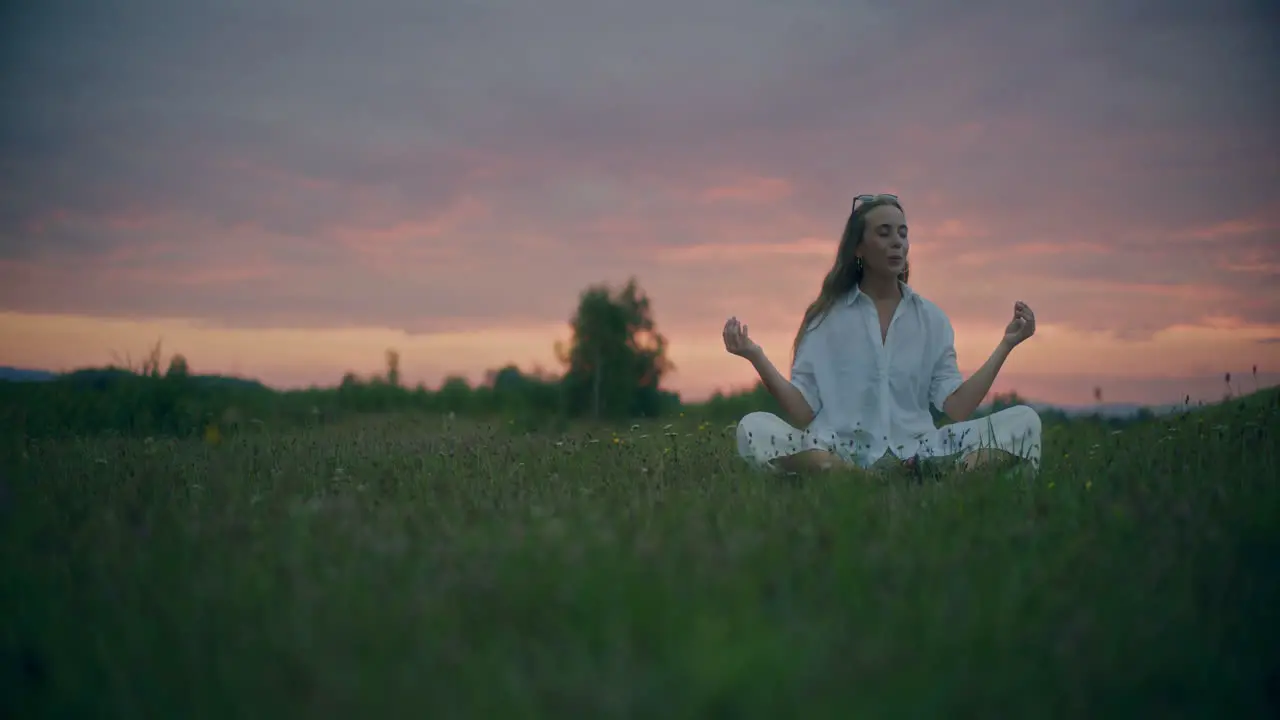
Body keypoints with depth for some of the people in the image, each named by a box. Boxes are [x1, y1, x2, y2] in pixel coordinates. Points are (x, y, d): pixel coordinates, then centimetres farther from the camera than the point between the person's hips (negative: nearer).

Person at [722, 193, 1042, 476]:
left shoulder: (931, 318, 12)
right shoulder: (825, 317, 6)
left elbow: (956, 408, 4)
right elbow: (803, 414, 0)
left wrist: (1005, 346, 0)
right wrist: (757, 357, -12)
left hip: (915, 454, 2)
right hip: (838, 453, -2)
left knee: (1023, 422, -17)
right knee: (754, 428, -31)